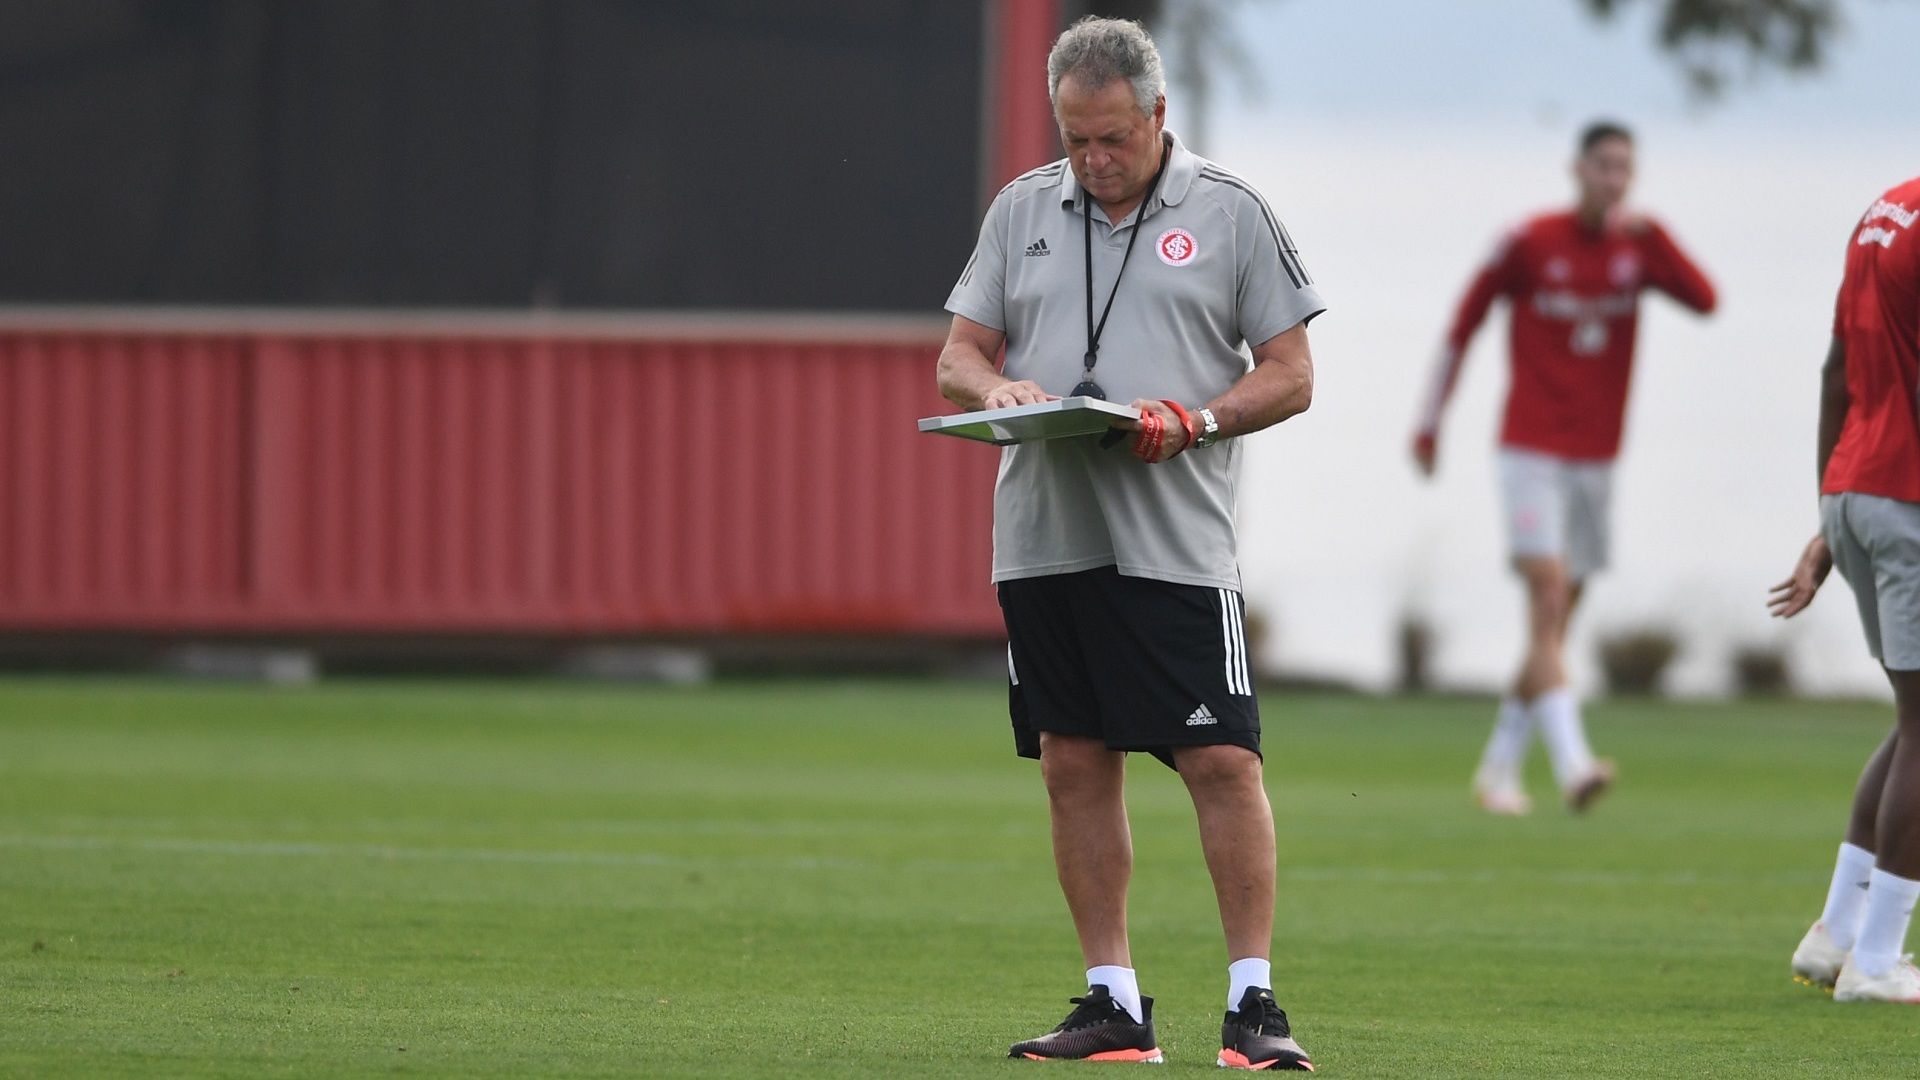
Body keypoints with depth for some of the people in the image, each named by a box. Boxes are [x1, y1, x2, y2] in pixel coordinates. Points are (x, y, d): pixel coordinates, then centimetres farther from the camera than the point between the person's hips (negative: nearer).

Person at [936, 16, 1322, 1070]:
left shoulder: (1229, 211, 3)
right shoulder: (1023, 209, 13)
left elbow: (1290, 374, 3)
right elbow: (959, 353, 16)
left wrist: (1193, 419, -14)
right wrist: (996, 390, -8)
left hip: (1175, 540, -4)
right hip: (1043, 535, 4)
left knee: (1223, 763, -9)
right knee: (1074, 766, 5)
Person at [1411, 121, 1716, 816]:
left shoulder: (1639, 246, 4)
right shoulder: (1530, 243, -6)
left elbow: (1704, 301, -12)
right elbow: (1464, 322, 4)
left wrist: (1651, 236, -23)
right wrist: (1430, 420, 6)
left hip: (1595, 458, 5)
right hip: (1532, 452, -5)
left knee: (1555, 625, 9)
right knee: (1547, 598, -19)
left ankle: (1499, 769, 21)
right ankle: (1571, 763, -31)